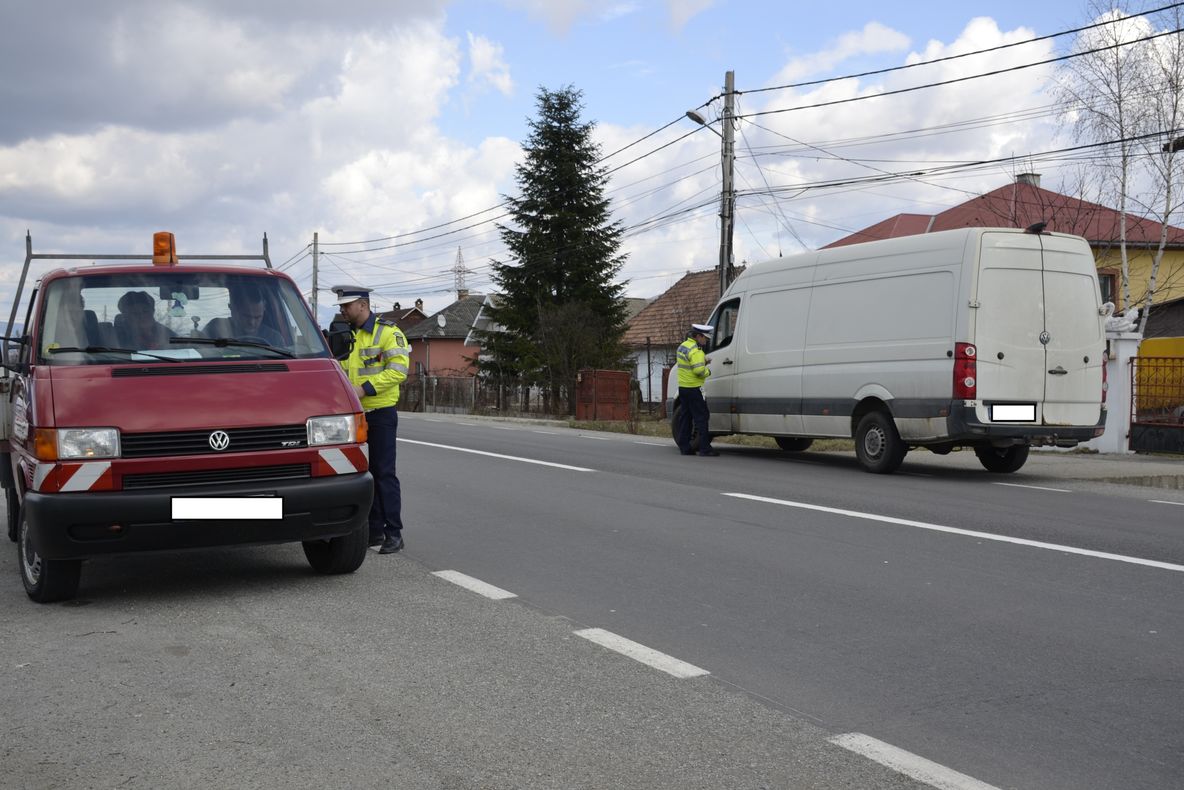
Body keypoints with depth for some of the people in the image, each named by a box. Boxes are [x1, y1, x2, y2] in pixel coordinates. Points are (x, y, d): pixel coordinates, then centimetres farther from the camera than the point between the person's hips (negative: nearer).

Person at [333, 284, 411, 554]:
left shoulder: (387, 332, -8)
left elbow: (398, 370, -17)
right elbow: (341, 370, 21)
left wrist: (365, 389, -22)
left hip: (380, 413, -7)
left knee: (383, 473, -6)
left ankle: (394, 534, -1)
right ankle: (374, 530, 18)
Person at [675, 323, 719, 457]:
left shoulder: (683, 346, 13)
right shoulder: (695, 350, -18)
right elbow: (699, 370, -25)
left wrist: (704, 360, 7)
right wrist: (708, 372, -6)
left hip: (683, 386, 9)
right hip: (694, 389, -9)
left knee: (685, 417, 12)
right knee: (701, 417, -5)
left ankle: (684, 447, 14)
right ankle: (705, 448, -6)